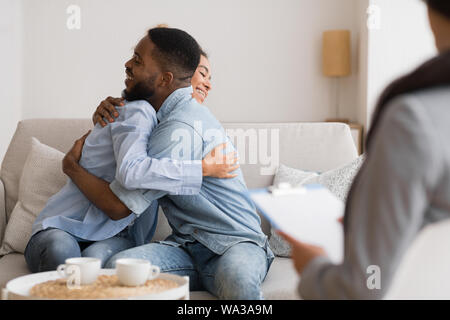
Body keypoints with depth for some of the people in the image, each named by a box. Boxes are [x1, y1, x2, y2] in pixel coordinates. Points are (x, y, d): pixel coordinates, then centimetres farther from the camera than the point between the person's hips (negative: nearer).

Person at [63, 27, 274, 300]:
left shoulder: (181, 129, -20)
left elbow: (119, 205, -18)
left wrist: (73, 167, -1)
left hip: (236, 241, -7)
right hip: (188, 244, 7)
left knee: (237, 278, -42)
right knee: (118, 266, -23)